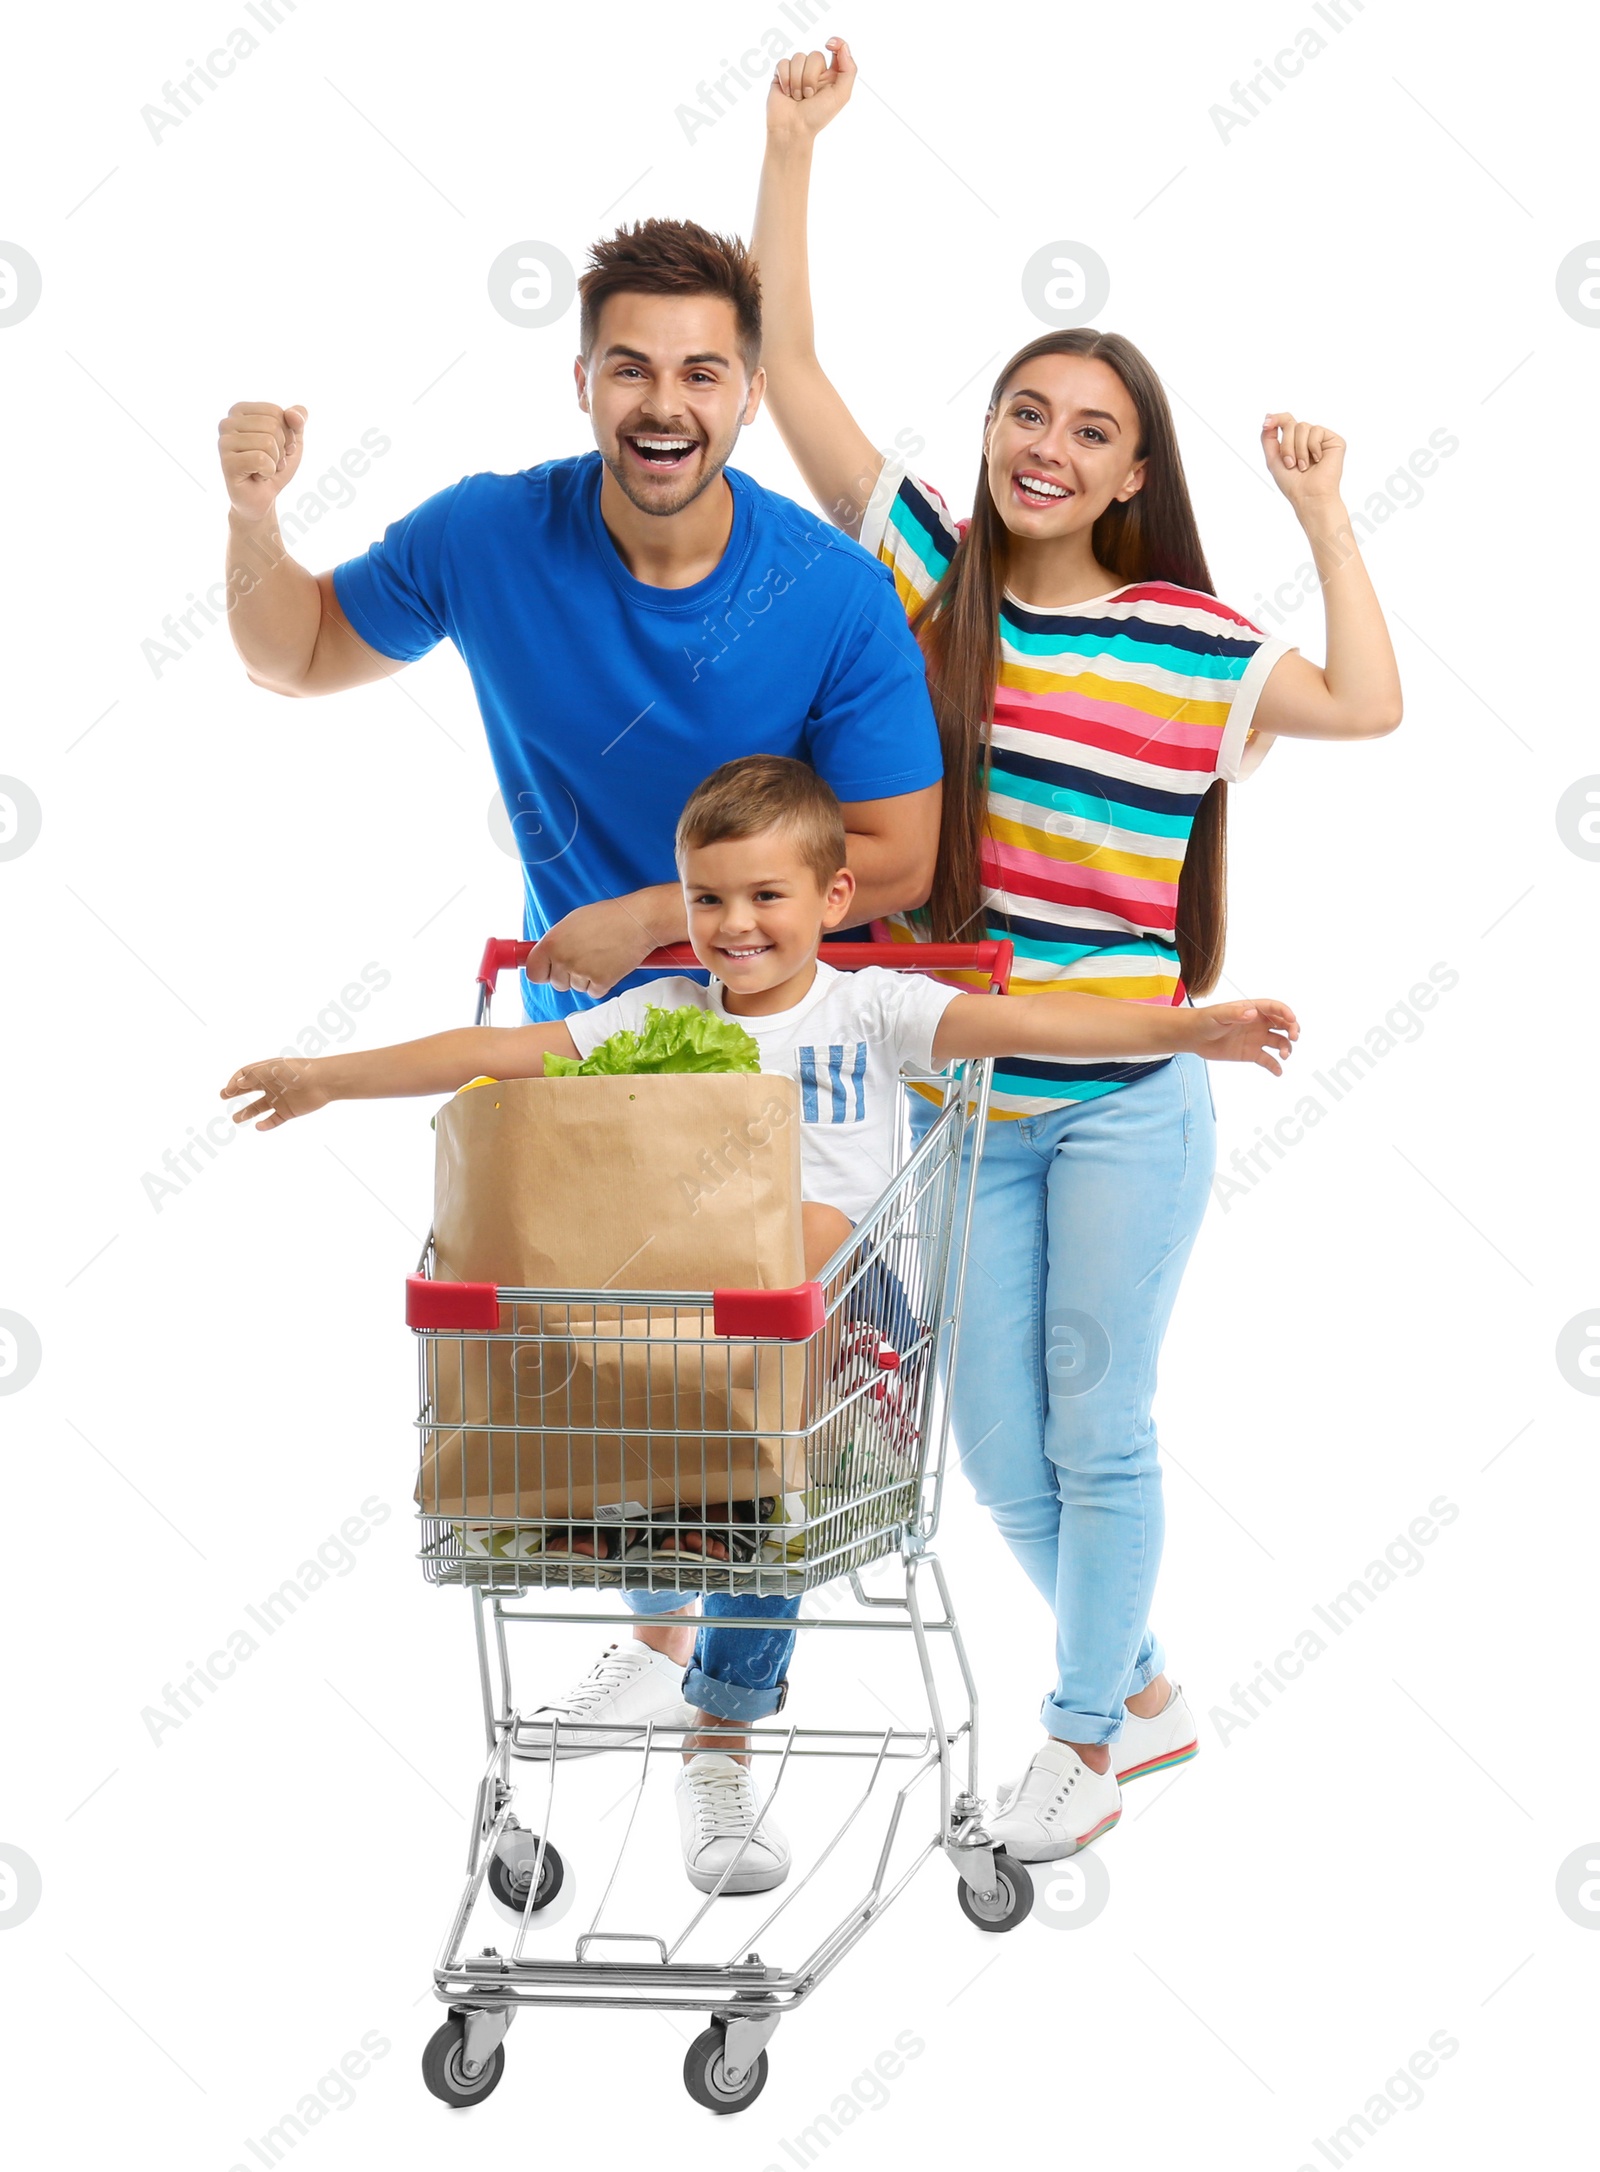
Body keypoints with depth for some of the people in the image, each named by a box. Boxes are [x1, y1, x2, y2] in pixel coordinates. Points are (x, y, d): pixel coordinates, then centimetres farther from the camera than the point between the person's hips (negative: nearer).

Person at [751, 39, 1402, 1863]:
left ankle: (1084, 1740, 23)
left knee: (1096, 1433, 5)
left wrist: (1323, 515, -10)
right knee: (998, 1453, 10)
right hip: (961, 1093, 3)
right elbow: (787, 368, -1)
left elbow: (1369, 704, -15)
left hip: (1125, 1103, -3)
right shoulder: (930, 572, 1)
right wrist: (791, 144, -5)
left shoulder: (1185, 640, -3)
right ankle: (1142, 1690, 33)